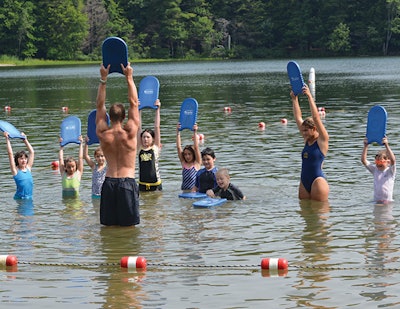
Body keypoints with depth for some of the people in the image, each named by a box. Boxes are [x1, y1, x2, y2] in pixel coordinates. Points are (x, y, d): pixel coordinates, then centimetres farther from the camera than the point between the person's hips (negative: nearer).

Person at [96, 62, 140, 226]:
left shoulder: (102, 134, -2)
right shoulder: (129, 133, -8)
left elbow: (100, 105, 8)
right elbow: (134, 103, -2)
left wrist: (103, 79, 10)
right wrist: (129, 78, 2)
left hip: (109, 182, 3)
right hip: (127, 181, -3)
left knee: (108, 225, 8)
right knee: (128, 225, 1)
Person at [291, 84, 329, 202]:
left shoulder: (322, 140, -5)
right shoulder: (307, 140, 13)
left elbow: (316, 118, -15)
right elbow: (298, 118, 16)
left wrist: (309, 96, -16)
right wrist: (294, 99, 15)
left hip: (317, 180, -8)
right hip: (304, 182, 8)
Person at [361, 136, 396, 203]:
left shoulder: (390, 171, -3)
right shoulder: (375, 170, 9)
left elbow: (393, 160, -24)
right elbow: (363, 160, 2)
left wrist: (386, 146, -31)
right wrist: (365, 146, -8)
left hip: (388, 201, -4)